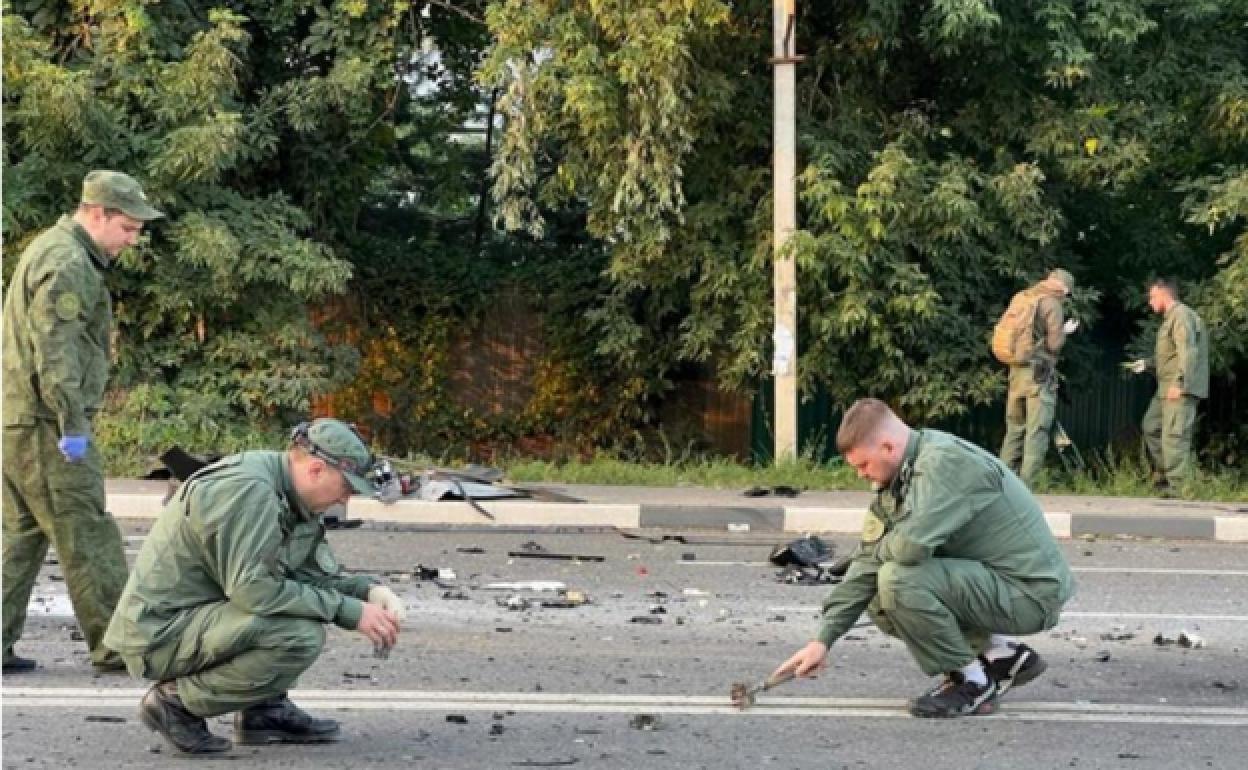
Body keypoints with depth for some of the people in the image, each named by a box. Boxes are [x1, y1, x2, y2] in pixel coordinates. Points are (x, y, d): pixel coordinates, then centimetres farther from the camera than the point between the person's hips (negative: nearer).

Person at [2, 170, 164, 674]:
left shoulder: (49, 249, 19)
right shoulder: (68, 264, -14)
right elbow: (55, 351, -21)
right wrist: (72, 424, -21)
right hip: (44, 424, -10)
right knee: (86, 536, -4)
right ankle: (114, 644, 1)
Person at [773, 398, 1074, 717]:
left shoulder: (947, 462, -23)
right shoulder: (900, 478, 6)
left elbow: (912, 545, -34)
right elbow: (870, 558, 6)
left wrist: (880, 549, -9)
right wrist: (823, 639, 2)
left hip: (1032, 592, -10)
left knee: (899, 580, -24)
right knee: (880, 605, 12)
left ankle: (972, 681, -6)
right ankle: (1003, 656, 14)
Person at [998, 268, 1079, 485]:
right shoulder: (1052, 304, -8)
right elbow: (1054, 343, -12)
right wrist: (1065, 331, 8)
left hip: (1017, 370, 7)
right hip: (1040, 373, -7)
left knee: (1014, 429, 14)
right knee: (1037, 431, -6)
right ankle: (1024, 486, -13)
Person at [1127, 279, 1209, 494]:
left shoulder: (1181, 315, -11)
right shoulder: (1170, 318, 21)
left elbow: (1188, 351, -21)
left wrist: (1179, 383, -26)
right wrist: (1147, 363, 24)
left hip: (1180, 389, -11)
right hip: (1167, 388, 11)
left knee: (1174, 436, -13)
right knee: (1150, 427, 16)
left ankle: (1177, 488, -13)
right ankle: (1162, 477, 21)